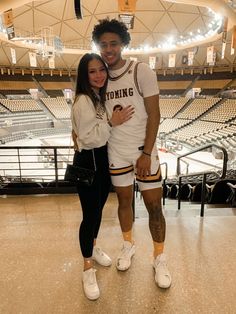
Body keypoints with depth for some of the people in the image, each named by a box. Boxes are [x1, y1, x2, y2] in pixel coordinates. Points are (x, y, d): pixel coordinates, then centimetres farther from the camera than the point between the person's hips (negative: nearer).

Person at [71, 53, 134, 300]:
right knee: (90, 214, 1)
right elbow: (87, 137, -24)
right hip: (87, 162, -8)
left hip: (103, 159, 9)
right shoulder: (83, 100, -17)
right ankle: (88, 268, 22)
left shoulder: (101, 97, 11)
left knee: (99, 208, 20)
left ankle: (93, 247, 44)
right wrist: (111, 122, -23)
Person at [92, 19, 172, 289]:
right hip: (115, 153, 3)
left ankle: (159, 258, 26)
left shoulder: (142, 72, -7)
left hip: (143, 151, -3)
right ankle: (128, 244, 39)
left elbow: (154, 115, -10)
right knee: (124, 200, 16)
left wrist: (146, 153, -16)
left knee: (154, 206, 4)